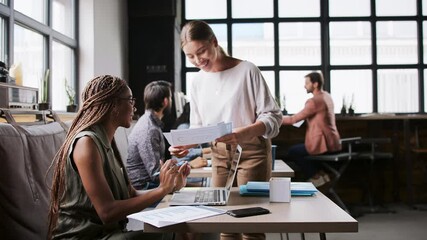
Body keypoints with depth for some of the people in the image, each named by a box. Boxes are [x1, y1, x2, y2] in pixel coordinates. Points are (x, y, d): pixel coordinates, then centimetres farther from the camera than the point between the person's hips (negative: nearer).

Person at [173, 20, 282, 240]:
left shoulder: (247, 70, -12)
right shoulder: (197, 81, 4)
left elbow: (272, 116, -13)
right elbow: (197, 127, 11)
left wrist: (241, 134, -30)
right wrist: (185, 144, -12)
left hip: (251, 150, -5)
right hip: (219, 154, 5)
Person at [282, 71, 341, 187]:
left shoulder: (314, 101, -21)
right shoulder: (327, 96, 8)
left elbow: (295, 119, -19)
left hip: (323, 144, -9)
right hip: (332, 141, 9)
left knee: (292, 151, 7)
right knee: (299, 148, 26)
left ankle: (315, 176, 11)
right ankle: (321, 173, 20)